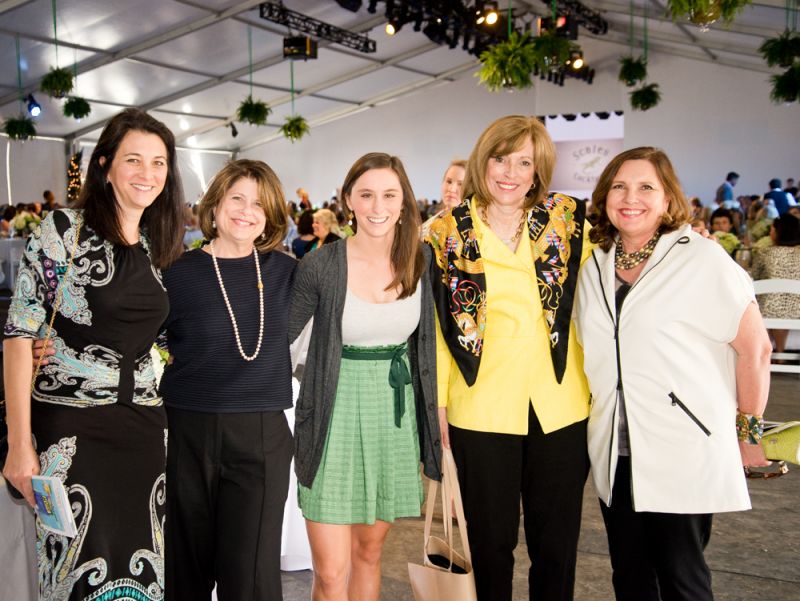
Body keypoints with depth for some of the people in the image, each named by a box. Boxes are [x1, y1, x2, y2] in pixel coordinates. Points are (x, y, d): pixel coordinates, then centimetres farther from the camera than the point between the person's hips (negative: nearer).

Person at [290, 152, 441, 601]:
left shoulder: (422, 261, -1)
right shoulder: (321, 266, -11)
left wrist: (436, 419, 7)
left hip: (396, 413, 3)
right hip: (336, 415, -3)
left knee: (369, 551, 17)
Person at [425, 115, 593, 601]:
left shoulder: (568, 221, 2)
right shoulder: (448, 235, 0)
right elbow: (435, 327, 0)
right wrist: (437, 403, -2)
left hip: (562, 408, 2)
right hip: (482, 411, -1)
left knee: (557, 542, 13)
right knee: (491, 541, 11)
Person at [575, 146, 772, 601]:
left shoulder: (702, 258, -8)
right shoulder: (594, 268, 8)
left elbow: (755, 348, -6)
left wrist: (748, 432, -2)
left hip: (684, 453, -5)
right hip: (615, 453, 5)